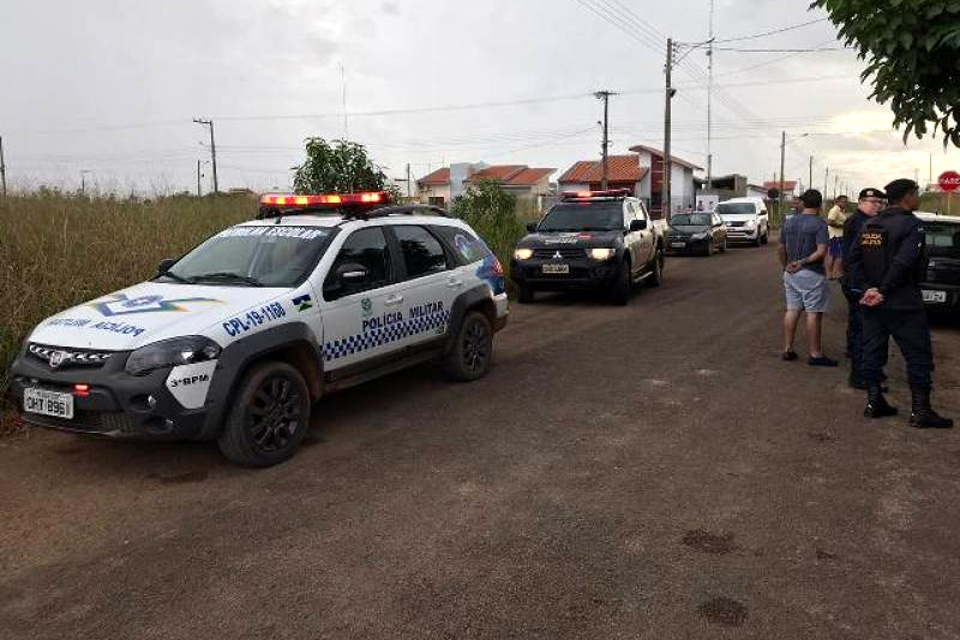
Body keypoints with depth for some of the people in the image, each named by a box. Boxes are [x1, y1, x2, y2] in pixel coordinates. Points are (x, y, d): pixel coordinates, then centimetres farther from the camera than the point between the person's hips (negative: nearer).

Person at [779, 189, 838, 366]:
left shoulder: (789, 222, 7)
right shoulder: (819, 224, -10)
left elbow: (781, 249, 13)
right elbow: (821, 251, -19)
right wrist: (803, 262, -12)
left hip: (791, 274, 6)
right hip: (811, 274, -6)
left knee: (792, 310, 13)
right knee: (814, 314, -1)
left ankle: (788, 350, 17)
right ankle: (815, 355, 2)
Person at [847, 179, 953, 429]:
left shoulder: (868, 226, 9)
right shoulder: (911, 225, -12)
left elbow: (854, 259, 2)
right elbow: (902, 264, -22)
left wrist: (866, 288, -4)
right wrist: (883, 292, -17)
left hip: (872, 303, 7)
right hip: (903, 304, -7)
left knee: (873, 352, 12)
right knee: (918, 356, 2)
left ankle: (874, 403, 18)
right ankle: (920, 411, 5)